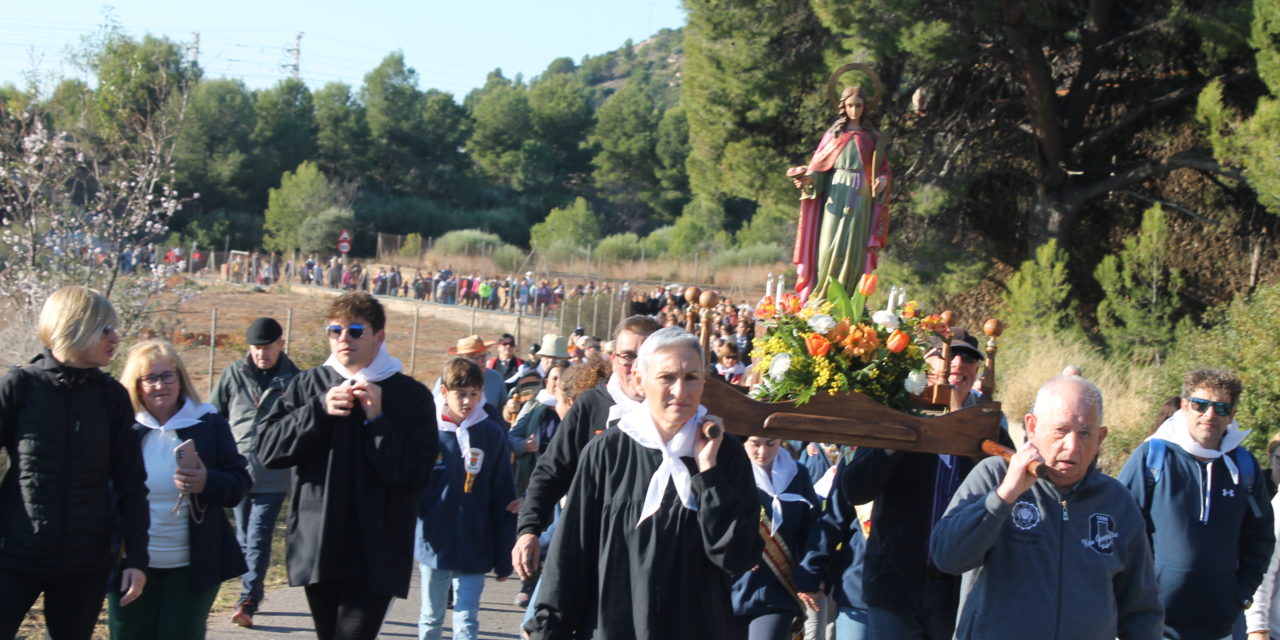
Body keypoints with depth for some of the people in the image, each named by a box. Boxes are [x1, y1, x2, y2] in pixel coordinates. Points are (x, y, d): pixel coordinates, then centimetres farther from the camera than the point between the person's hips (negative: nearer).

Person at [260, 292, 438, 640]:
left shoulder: (410, 395, 0)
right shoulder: (308, 385, 9)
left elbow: (416, 474, -9)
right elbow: (269, 449, -2)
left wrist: (377, 419, -16)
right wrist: (320, 410, -13)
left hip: (376, 555, -4)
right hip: (317, 549, 4)